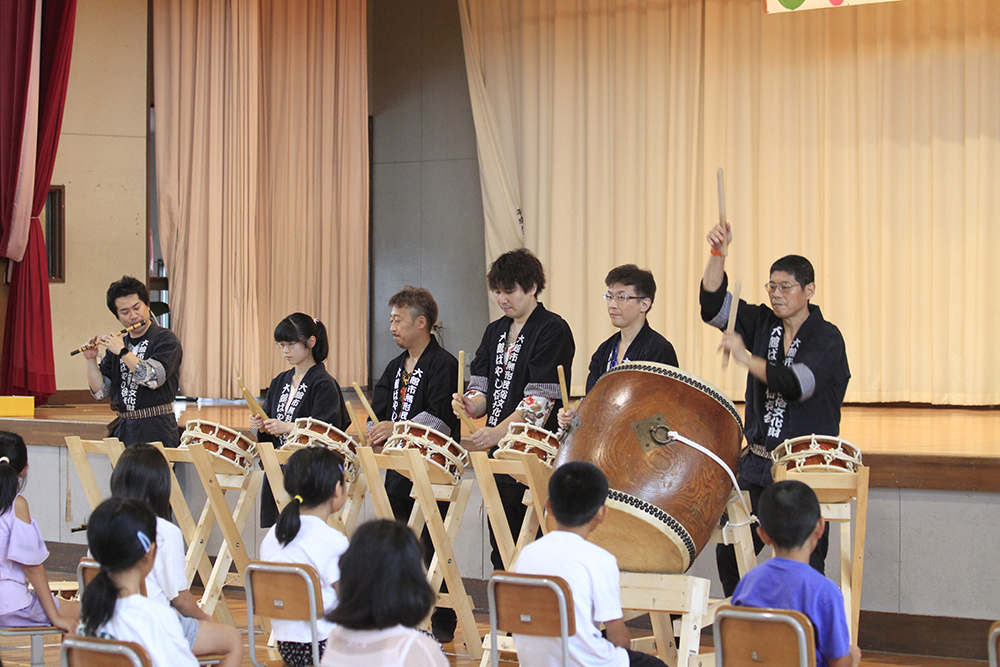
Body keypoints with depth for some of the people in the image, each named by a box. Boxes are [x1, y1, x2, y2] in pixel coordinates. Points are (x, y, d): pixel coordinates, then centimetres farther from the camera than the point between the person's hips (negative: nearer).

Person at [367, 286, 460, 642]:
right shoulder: (395, 368, 18)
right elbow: (380, 411, 15)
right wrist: (377, 433, -7)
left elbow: (441, 417, -19)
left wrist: (397, 429, -27)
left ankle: (442, 623, 2)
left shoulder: (443, 364, -8)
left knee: (431, 545, -6)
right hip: (399, 468, 8)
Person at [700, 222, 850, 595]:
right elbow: (713, 306, -2)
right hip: (759, 462, 5)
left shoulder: (827, 339, -10)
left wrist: (746, 358, -31)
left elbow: (797, 385, -25)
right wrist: (718, 254, -14)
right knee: (729, 553, 3)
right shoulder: (763, 323, 8)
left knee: (803, 567, -4)